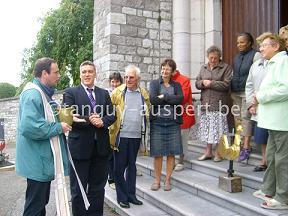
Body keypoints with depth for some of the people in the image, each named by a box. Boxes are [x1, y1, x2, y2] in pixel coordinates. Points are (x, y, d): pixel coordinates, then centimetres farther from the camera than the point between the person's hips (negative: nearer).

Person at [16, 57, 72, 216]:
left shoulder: (44, 93, 13)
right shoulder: (33, 94, -20)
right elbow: (29, 127, -30)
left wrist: (62, 118, 7)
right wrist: (59, 127, -21)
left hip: (44, 160, 10)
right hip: (38, 162, -10)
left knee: (41, 202, 22)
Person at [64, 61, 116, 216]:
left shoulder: (104, 93, 12)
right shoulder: (70, 93, 0)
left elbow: (112, 115, 6)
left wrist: (102, 121, -14)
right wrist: (89, 120, -21)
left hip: (101, 147, 4)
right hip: (80, 146, -3)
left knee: (98, 187, 15)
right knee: (78, 190, 9)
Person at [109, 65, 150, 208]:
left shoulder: (144, 94, 7)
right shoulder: (117, 92, -2)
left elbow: (147, 112, 16)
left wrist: (144, 130, 11)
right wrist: (111, 129, -7)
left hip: (136, 136, 3)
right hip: (120, 135, -3)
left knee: (132, 165, 14)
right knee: (119, 167, 5)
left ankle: (131, 194, 26)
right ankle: (122, 197, 19)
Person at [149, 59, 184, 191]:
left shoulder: (177, 85, 13)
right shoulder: (154, 83, 8)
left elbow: (180, 99, -6)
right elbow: (153, 99, -9)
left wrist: (164, 97, -9)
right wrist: (171, 100, -7)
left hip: (173, 122, 2)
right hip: (157, 122, -1)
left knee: (171, 152, 4)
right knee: (157, 153, 2)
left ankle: (167, 180, 18)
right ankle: (157, 179, 16)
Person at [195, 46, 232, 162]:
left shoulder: (226, 68, 0)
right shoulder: (203, 68, 17)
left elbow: (226, 84, -10)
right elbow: (197, 83, 13)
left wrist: (211, 83, -12)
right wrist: (203, 82, -8)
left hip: (219, 104, -5)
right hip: (206, 103, 5)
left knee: (218, 128, -2)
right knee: (207, 128, 10)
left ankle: (218, 152, 12)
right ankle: (208, 152, 22)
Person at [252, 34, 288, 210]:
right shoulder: (274, 63, 20)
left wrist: (262, 97, -15)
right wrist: (259, 99, 9)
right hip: (274, 120, 10)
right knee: (271, 156, 17)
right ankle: (269, 191, 29)